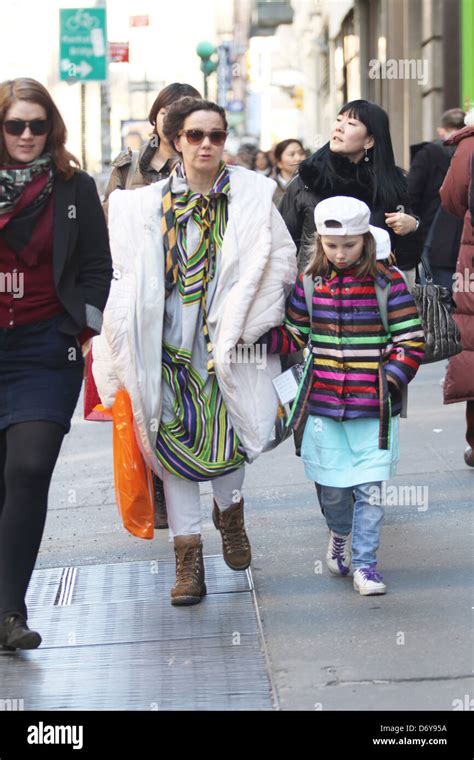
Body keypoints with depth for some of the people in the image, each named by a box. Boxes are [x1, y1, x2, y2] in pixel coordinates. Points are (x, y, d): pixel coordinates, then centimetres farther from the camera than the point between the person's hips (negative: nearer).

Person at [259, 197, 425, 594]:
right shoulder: (310, 282, 3)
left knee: (370, 488, -2)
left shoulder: (388, 282, -5)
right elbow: (294, 337, 8)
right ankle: (340, 534, 39)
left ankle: (365, 562, 10)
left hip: (373, 409, -2)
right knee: (332, 487, 10)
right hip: (324, 405, 2)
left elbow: (411, 340, -2)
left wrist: (390, 382, -13)